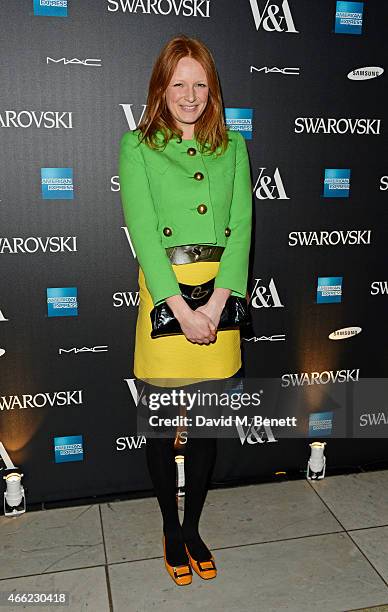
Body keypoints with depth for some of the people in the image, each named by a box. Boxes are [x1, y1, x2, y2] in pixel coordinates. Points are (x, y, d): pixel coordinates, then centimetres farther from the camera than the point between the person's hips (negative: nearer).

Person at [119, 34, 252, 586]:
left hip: (221, 295, 3)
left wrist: (216, 303, -12)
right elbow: (143, 231, -8)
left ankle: (193, 528, 33)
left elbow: (240, 226, 0)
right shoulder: (137, 147, 2)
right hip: (164, 293, -2)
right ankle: (170, 530, 33)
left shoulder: (233, 147, 10)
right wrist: (181, 308, -16)